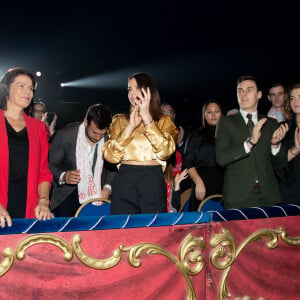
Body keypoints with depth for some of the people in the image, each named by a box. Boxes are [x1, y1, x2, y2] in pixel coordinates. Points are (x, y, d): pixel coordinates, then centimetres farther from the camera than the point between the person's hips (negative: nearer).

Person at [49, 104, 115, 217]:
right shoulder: (65, 134, -9)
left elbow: (112, 167, 8)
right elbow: (51, 164, -4)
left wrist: (107, 188, -6)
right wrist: (63, 176, -24)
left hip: (98, 195, 2)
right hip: (68, 196, -1)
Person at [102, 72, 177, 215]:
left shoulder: (164, 120, 10)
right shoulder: (120, 120, 13)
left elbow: (165, 151, -11)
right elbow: (110, 156, -1)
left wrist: (147, 118, -9)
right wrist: (130, 126, -8)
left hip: (153, 181, -1)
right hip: (124, 180, 1)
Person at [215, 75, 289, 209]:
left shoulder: (271, 123, 12)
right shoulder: (226, 122, 4)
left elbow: (279, 164, 11)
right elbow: (221, 158, -9)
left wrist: (275, 144, -9)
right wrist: (250, 142, -20)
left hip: (268, 197, 2)